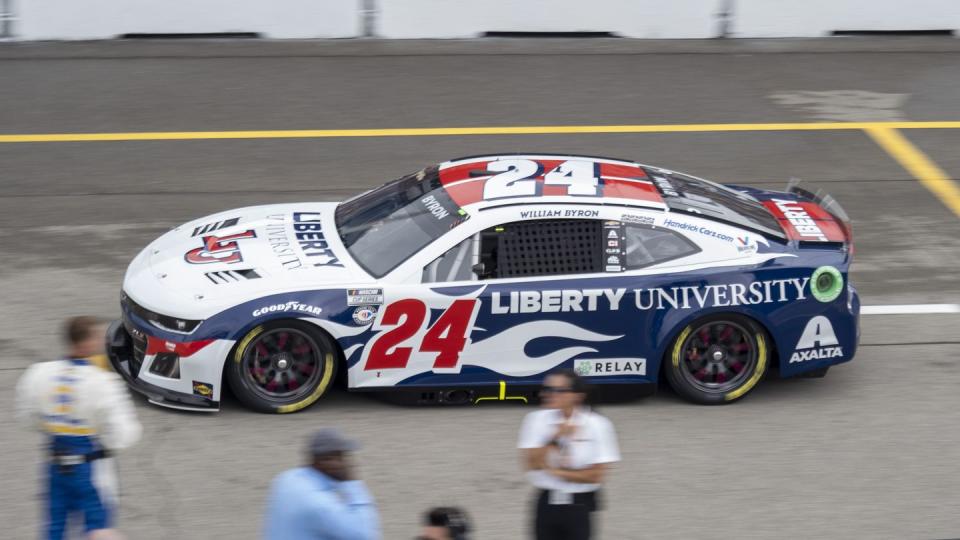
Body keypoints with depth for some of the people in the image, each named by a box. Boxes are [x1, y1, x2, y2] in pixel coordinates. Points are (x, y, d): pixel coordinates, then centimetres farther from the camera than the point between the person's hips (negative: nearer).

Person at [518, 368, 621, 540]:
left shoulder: (597, 425, -8)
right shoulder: (537, 420, 0)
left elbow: (596, 475, -12)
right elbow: (533, 463, -10)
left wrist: (558, 472, -12)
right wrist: (556, 437, -19)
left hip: (580, 507, -3)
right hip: (546, 505, 3)